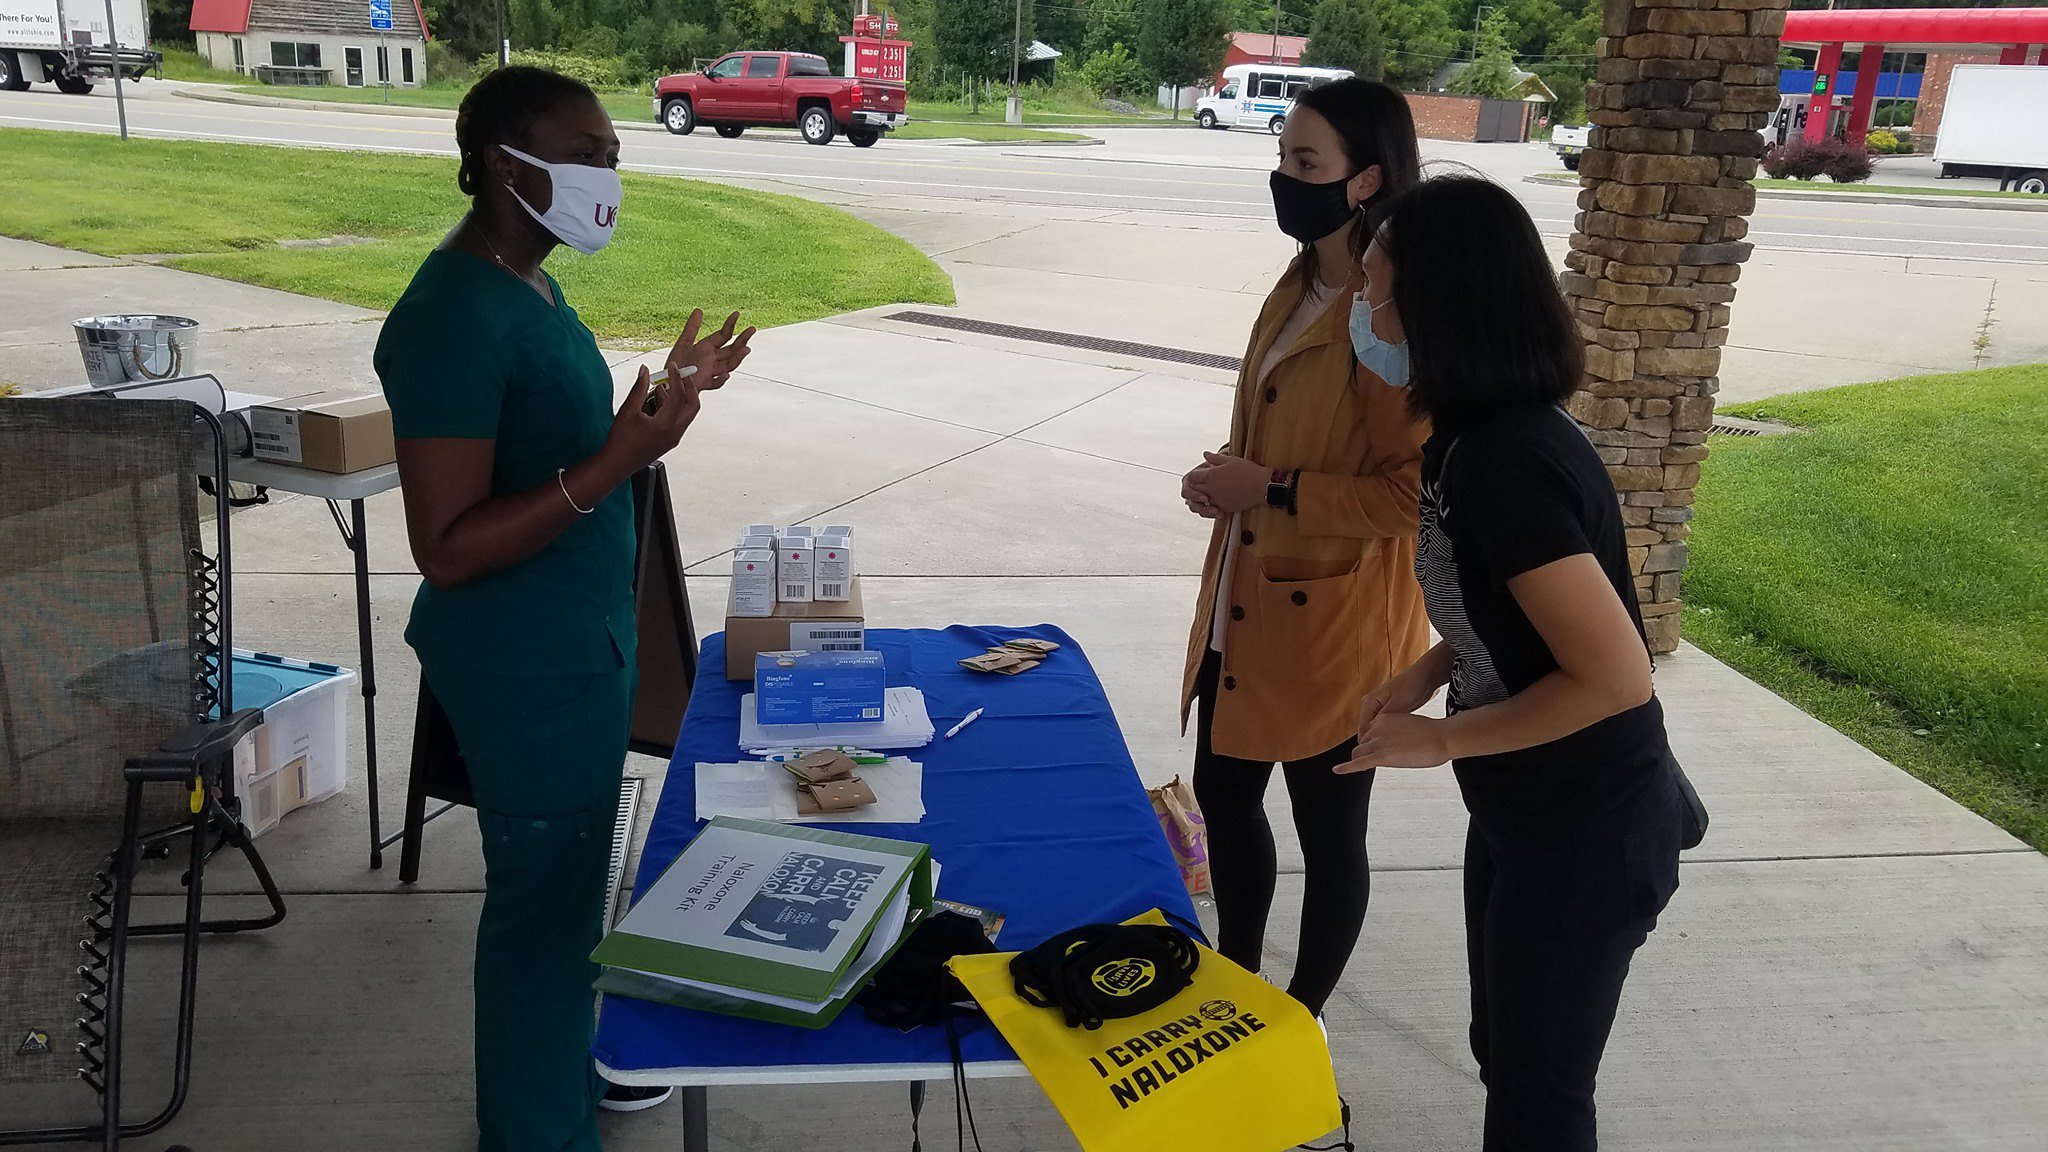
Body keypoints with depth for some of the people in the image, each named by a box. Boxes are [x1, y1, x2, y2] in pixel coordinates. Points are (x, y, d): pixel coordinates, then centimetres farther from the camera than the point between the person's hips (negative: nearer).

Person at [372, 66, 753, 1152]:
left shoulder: (527, 285, 7)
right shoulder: (452, 317, -24)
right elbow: (447, 548, -26)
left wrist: (661, 397, 10)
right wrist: (618, 464, -33)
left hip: (580, 642, 10)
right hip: (522, 663, -10)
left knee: (574, 877, 23)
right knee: (540, 892, 6)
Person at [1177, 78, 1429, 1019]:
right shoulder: (1300, 287, 9)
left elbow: (1418, 491, -22)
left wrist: (1272, 491, -22)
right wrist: (1227, 479, 2)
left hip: (1332, 623, -9)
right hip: (1246, 606, 9)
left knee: (1328, 834, 9)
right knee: (1222, 789, 19)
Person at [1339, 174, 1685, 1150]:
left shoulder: (1504, 462, -29)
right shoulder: (1478, 437, 1)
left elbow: (1616, 675, -29)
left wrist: (1440, 739, -20)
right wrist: (1425, 675, 0)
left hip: (1584, 832, -9)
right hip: (1524, 810, 9)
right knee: (1505, 1055, 25)